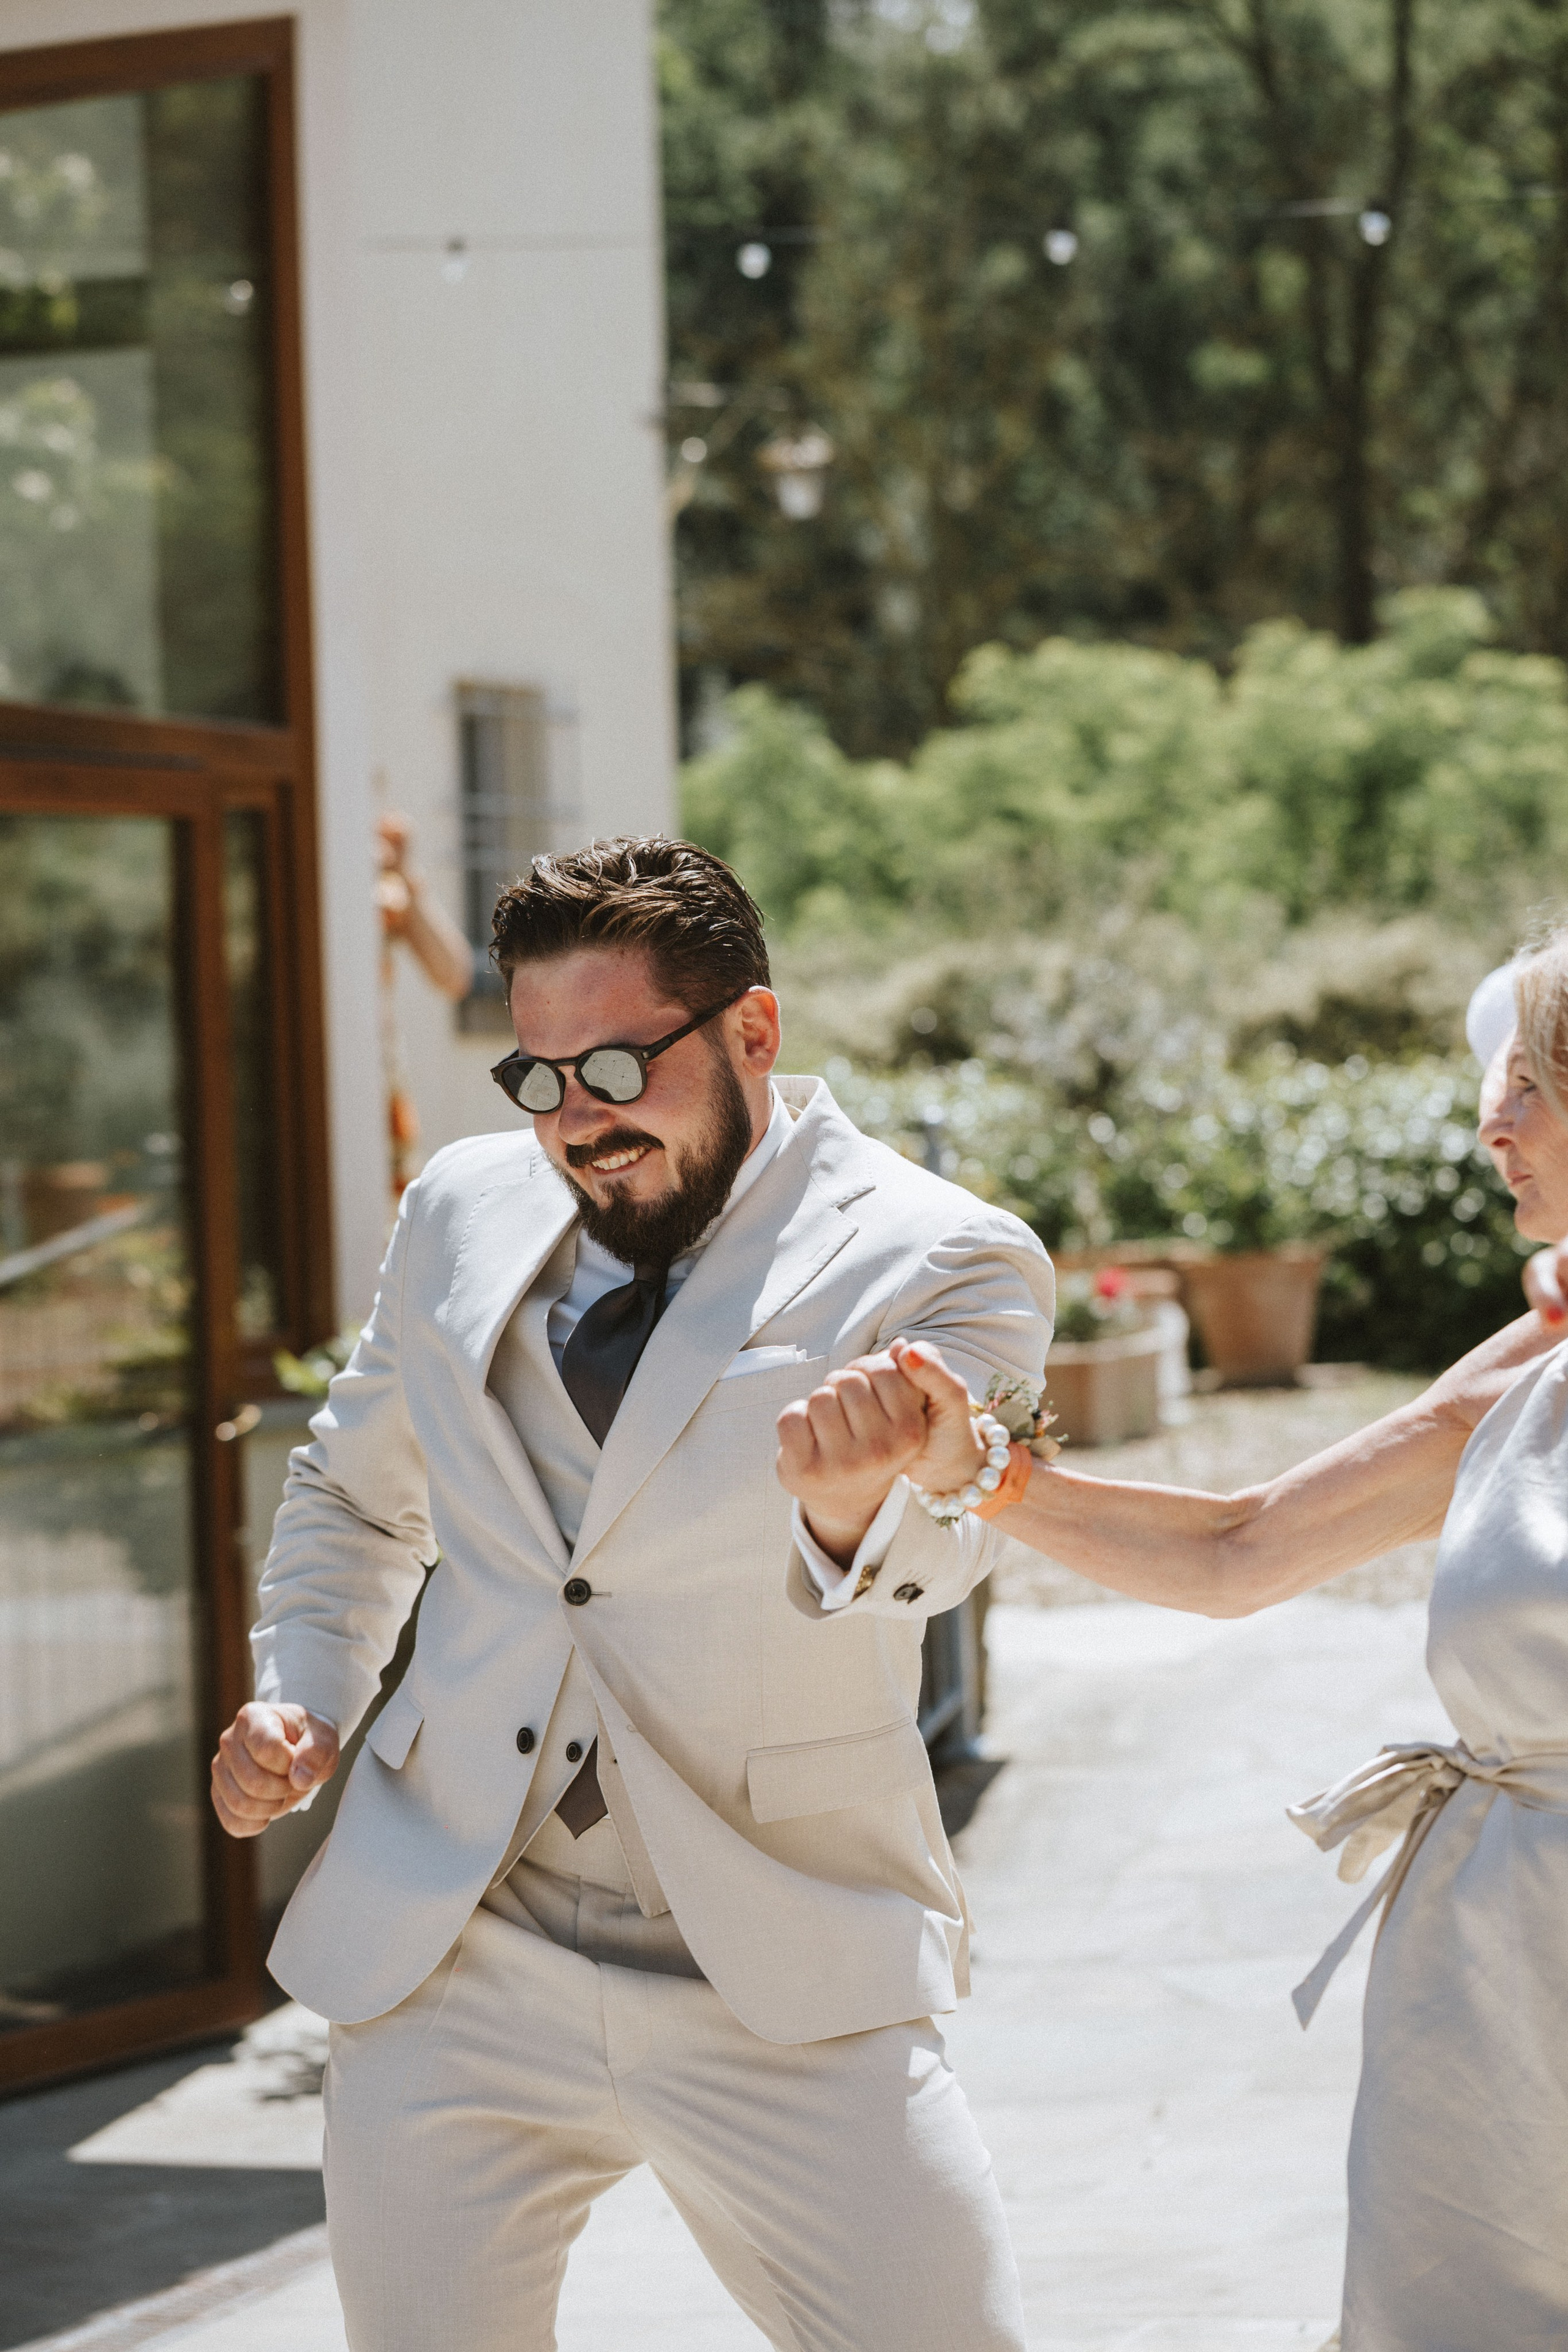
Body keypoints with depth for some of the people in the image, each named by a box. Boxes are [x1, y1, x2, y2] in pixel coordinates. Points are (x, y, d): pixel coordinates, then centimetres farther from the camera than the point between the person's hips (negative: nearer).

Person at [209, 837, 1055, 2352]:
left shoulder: (939, 1263, -7)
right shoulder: (463, 1211, 8)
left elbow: (920, 1550, -26)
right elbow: (355, 1496, 24)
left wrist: (849, 1504, -49)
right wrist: (301, 1693, 8)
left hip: (778, 1986, -4)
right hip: (446, 1968, 4)